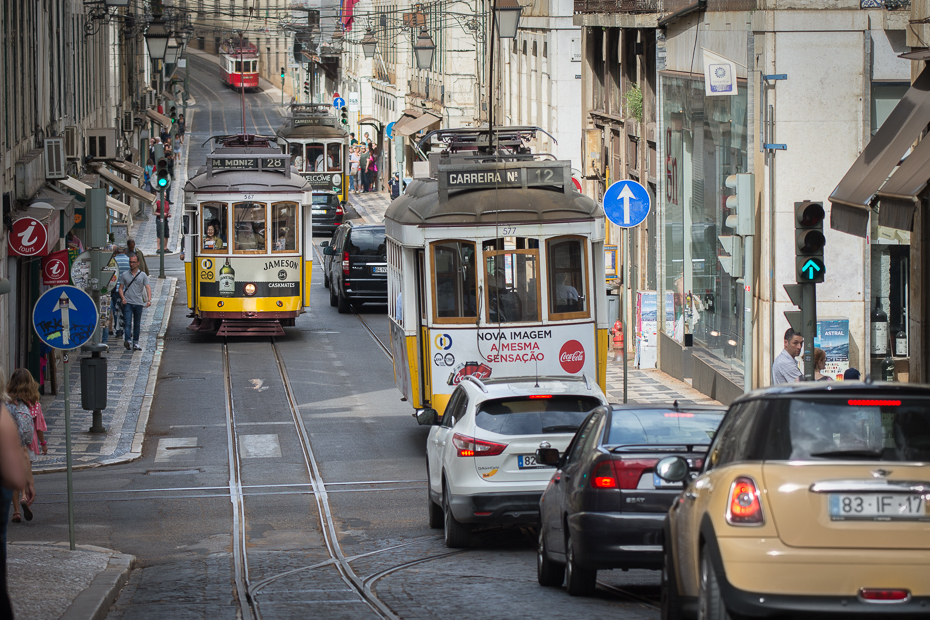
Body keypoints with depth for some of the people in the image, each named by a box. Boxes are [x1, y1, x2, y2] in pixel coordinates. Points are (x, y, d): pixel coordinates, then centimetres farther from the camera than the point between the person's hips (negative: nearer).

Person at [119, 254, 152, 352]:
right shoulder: (124, 275, 7)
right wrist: (122, 297, -11)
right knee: (127, 323, -15)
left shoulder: (143, 275, 6)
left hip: (138, 303, 1)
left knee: (137, 324, 8)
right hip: (127, 303, -1)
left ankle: (135, 343, 15)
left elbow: (148, 288, 0)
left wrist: (149, 300, -16)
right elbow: (121, 288, 9)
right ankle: (127, 340, -28)